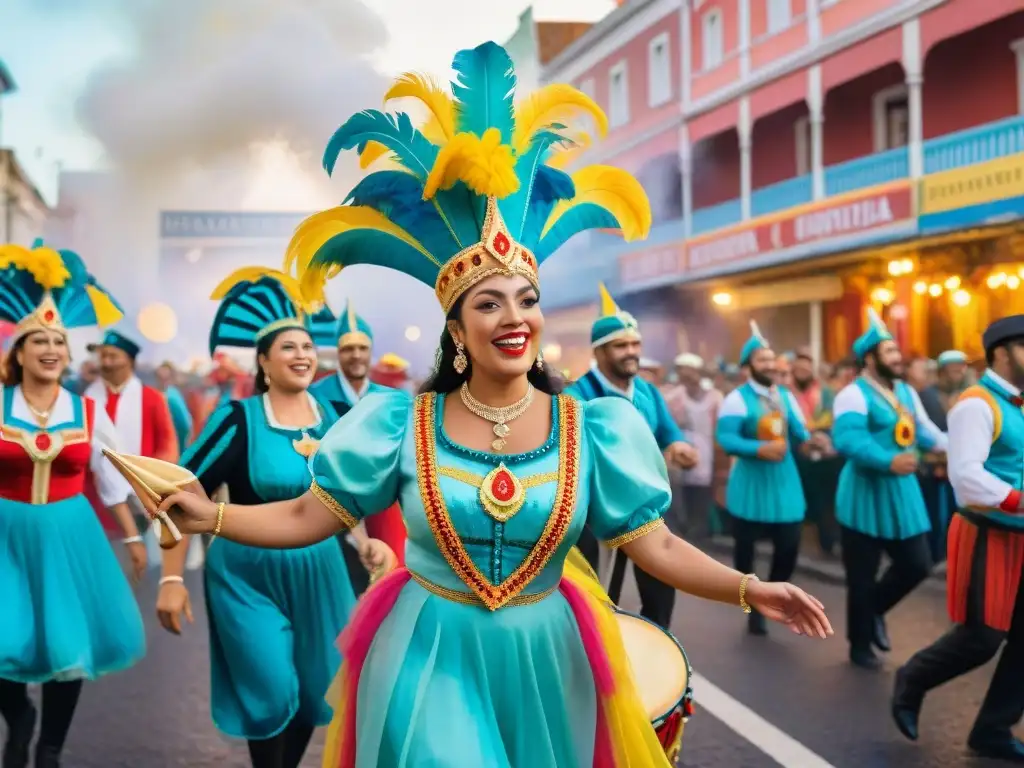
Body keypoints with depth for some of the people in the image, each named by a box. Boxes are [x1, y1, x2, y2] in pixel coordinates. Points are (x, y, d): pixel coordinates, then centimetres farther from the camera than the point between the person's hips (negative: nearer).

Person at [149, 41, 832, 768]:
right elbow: (309, 516, -3)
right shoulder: (401, 422, -7)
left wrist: (750, 589, -19)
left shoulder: (594, 428, -7)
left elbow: (657, 546, -7)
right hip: (430, 660, -1)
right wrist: (213, 516, -13)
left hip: (541, 659, 2)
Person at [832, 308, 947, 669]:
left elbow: (925, 430, 16)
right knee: (862, 576, 4)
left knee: (917, 565, 9)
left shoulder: (906, 392, 10)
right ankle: (860, 646, 20)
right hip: (866, 493, -7)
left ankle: (875, 609, 34)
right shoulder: (853, 394, -16)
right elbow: (847, 440, -28)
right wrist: (889, 461, -38)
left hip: (903, 490, 7)